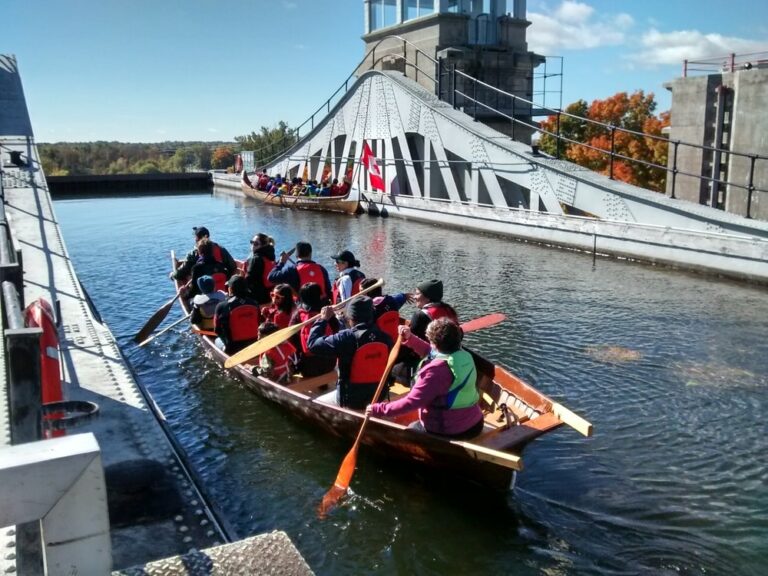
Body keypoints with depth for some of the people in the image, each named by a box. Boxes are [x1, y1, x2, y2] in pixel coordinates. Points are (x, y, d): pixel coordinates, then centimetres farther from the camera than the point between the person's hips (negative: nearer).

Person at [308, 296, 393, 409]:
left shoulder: (347, 338, -20)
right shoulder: (385, 338, -7)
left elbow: (313, 344, -13)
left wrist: (323, 319, -1)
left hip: (351, 400, -5)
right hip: (378, 397, 5)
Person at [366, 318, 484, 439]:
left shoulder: (436, 369, -24)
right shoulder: (465, 356, 0)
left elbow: (411, 402, -24)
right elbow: (430, 352, 17)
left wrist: (378, 409, -17)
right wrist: (410, 338, 10)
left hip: (448, 432, -7)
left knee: (410, 429, 20)